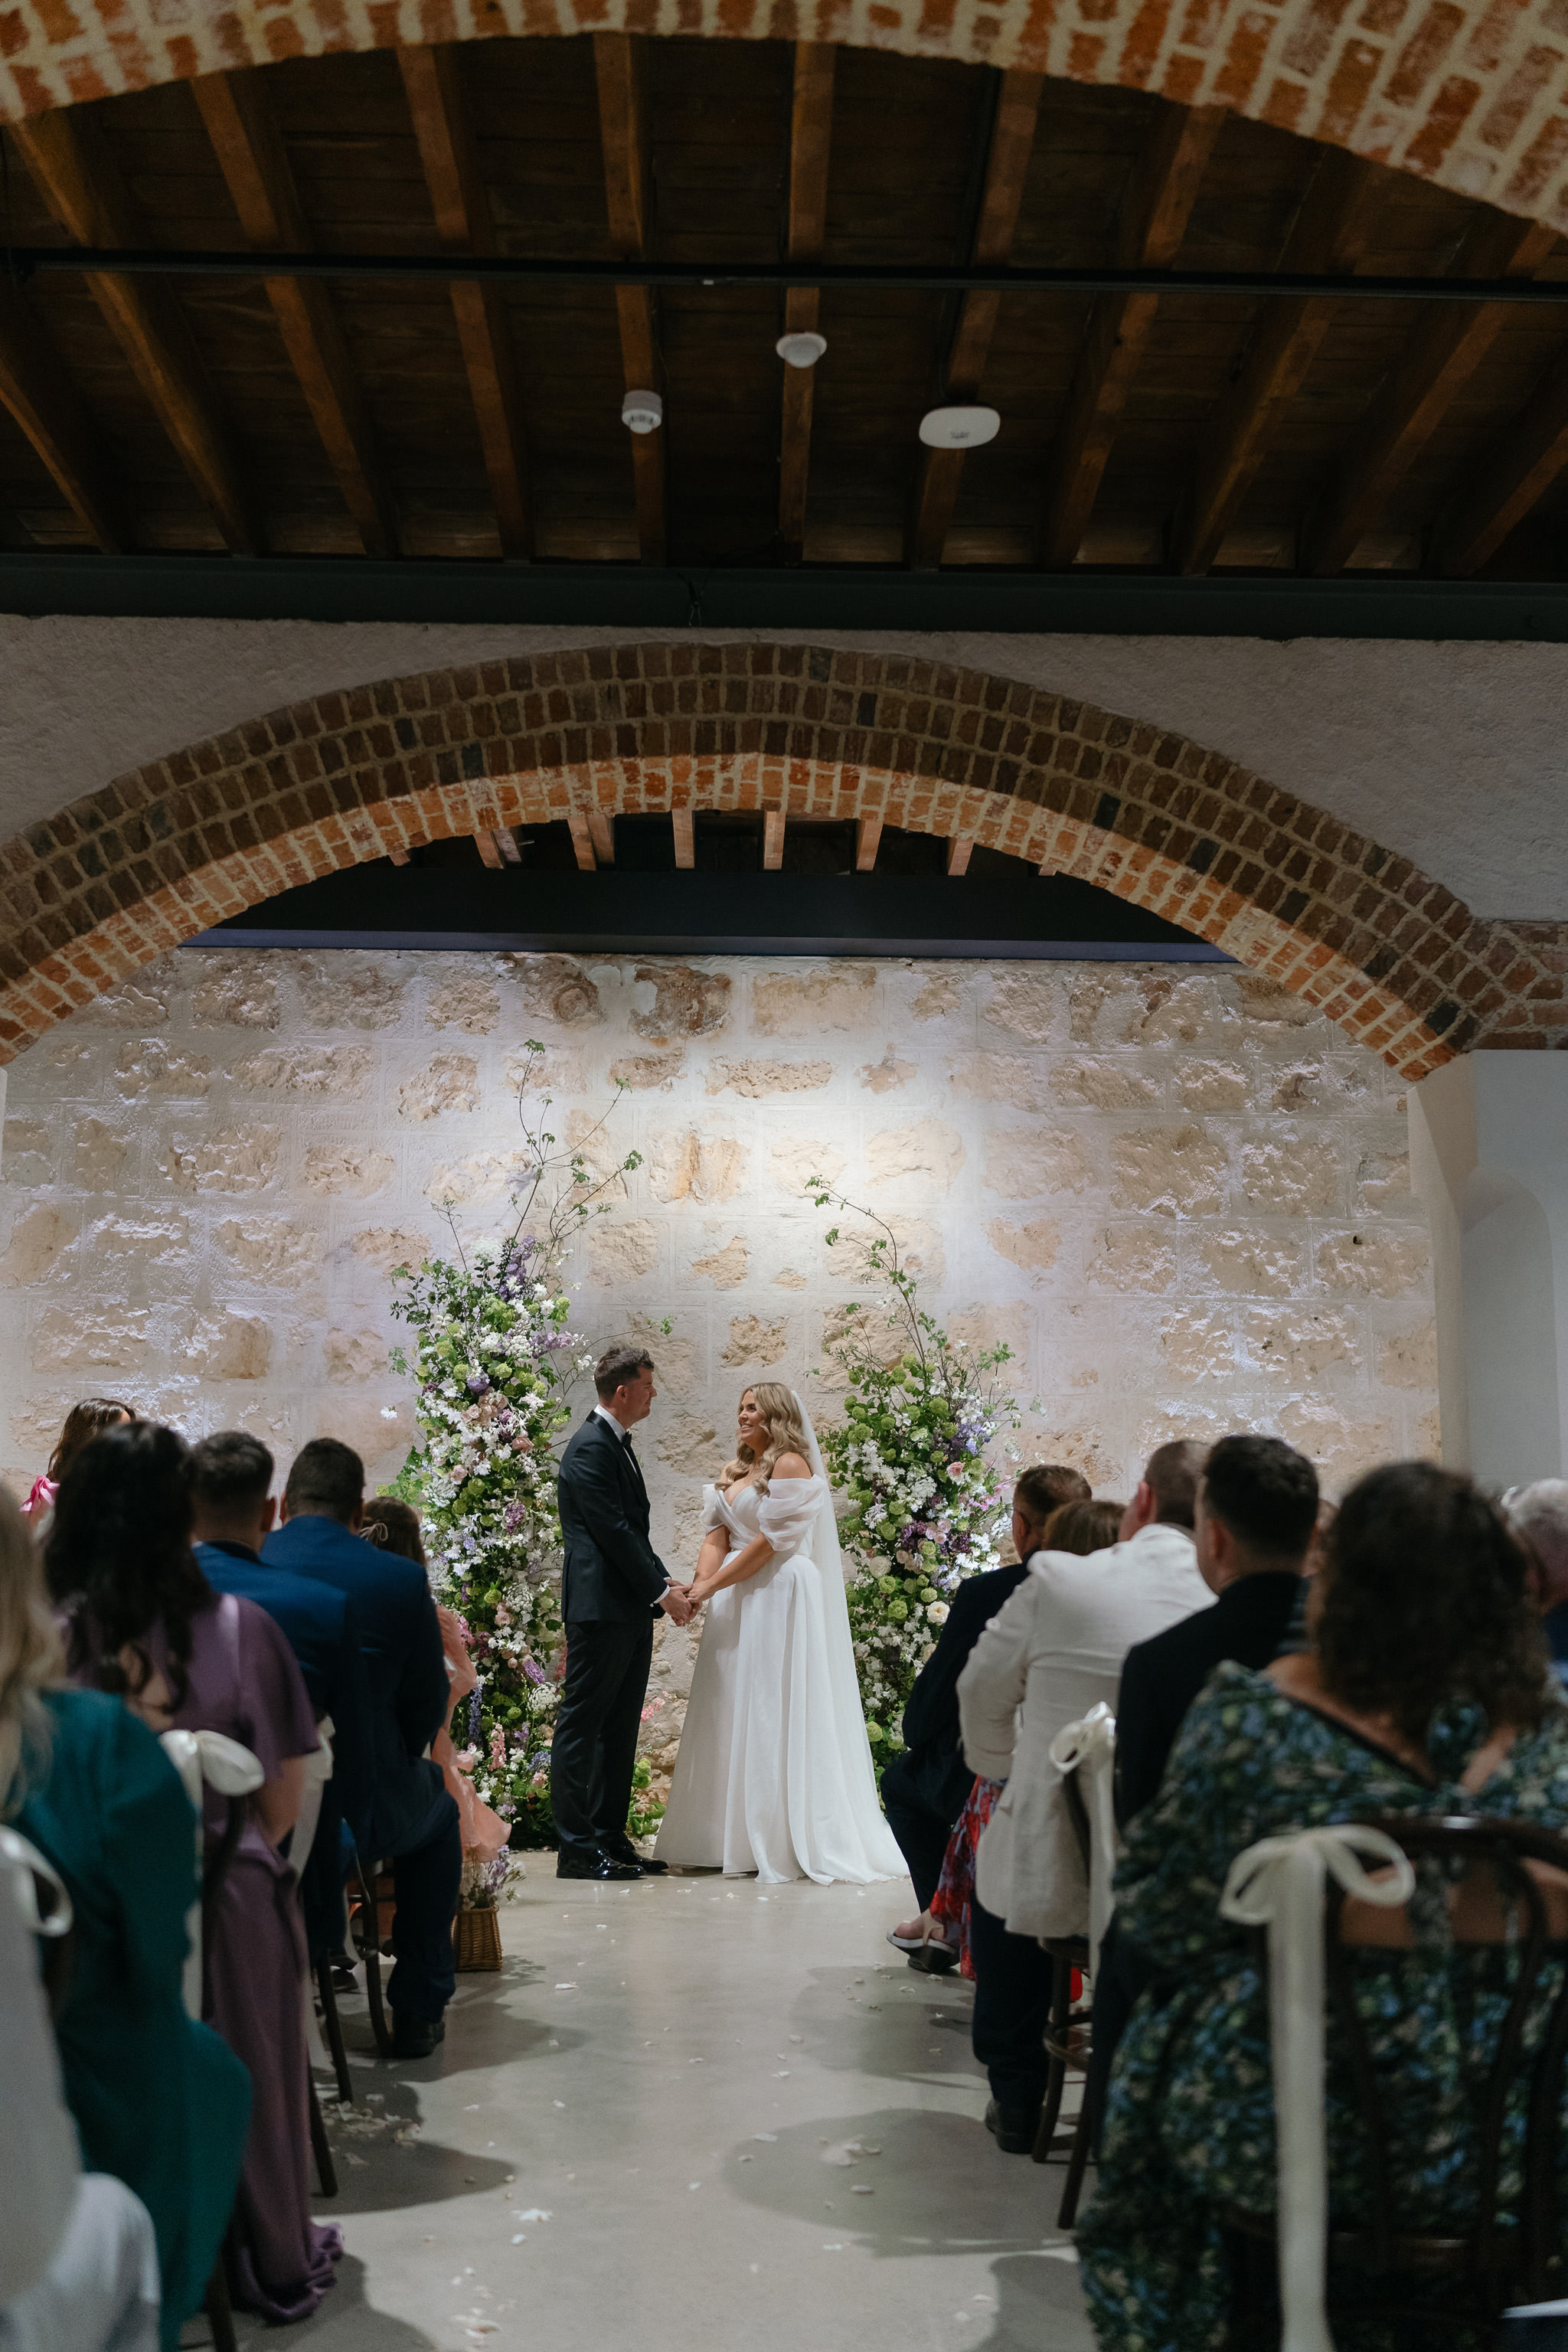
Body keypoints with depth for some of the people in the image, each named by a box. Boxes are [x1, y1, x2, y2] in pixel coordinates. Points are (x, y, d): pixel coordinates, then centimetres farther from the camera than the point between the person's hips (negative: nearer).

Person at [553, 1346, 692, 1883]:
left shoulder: (617, 1444, 17)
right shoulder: (590, 1447, -14)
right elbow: (615, 1532, -18)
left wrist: (665, 1580, 7)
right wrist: (661, 1592, -13)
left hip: (630, 1611, 10)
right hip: (600, 1609, -10)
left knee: (619, 1730, 12)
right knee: (581, 1727, -4)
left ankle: (610, 1839, 19)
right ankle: (577, 1850, -1)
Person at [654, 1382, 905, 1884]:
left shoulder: (791, 1464, -8)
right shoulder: (737, 1472, 17)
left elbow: (768, 1541, -14)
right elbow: (716, 1538, 9)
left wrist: (712, 1585, -14)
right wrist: (701, 1584, -10)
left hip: (778, 1596, -8)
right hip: (737, 1601, 8)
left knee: (772, 1709, -6)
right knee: (734, 1711, 8)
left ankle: (780, 1841, 0)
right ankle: (730, 1838, 14)